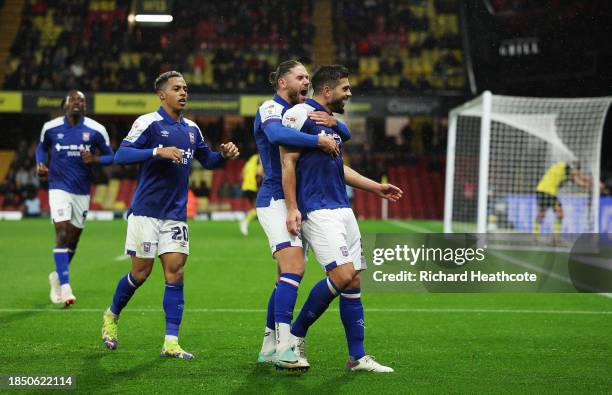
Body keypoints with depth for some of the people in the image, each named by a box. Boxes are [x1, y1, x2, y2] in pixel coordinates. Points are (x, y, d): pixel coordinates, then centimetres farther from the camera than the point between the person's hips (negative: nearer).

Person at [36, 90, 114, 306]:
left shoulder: (96, 130, -3)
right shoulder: (50, 128, -1)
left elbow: (109, 156, 4)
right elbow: (42, 147, 18)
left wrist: (94, 159, -17)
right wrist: (40, 164, -1)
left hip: (82, 191, 2)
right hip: (59, 188, -2)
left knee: (73, 238, 11)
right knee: (62, 233, -17)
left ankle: (57, 275, 37)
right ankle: (64, 287, -20)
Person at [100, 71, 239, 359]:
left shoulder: (191, 129, 11)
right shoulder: (148, 122, -8)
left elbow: (207, 160, 24)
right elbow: (121, 155, -17)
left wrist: (224, 155, 2)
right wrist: (158, 151, -28)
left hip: (176, 214, 5)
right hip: (146, 211, -5)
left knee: (175, 272, -5)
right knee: (141, 272, 2)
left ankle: (171, 342, -5)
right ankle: (112, 315, 30)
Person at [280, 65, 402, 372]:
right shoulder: (301, 115, -7)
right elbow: (288, 162, -12)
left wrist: (375, 188, 31)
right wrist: (292, 208, -19)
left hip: (342, 209, 9)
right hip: (317, 211, -9)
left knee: (354, 282, 5)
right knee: (343, 275, -18)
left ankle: (357, 357, 9)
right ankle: (296, 335, -2)